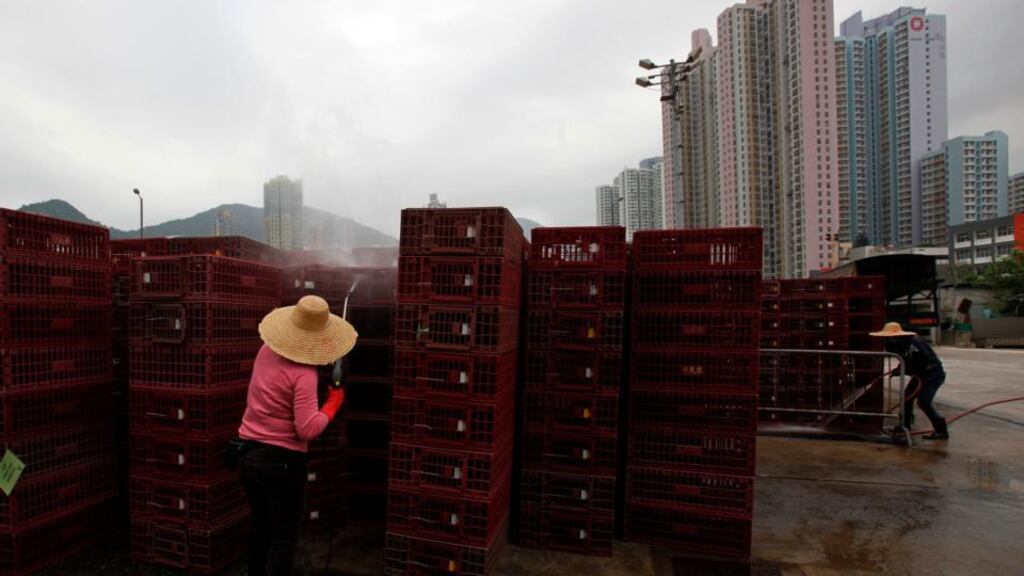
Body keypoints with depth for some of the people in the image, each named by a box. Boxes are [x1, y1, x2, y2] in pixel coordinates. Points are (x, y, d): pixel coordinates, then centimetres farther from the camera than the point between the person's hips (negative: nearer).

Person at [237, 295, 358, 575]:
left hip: (249, 453, 8)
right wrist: (334, 401, -12)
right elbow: (308, 429, -26)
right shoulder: (303, 374, -24)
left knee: (261, 526, 26)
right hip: (281, 461, -8)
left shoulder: (267, 351, -1)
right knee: (283, 538, 7)